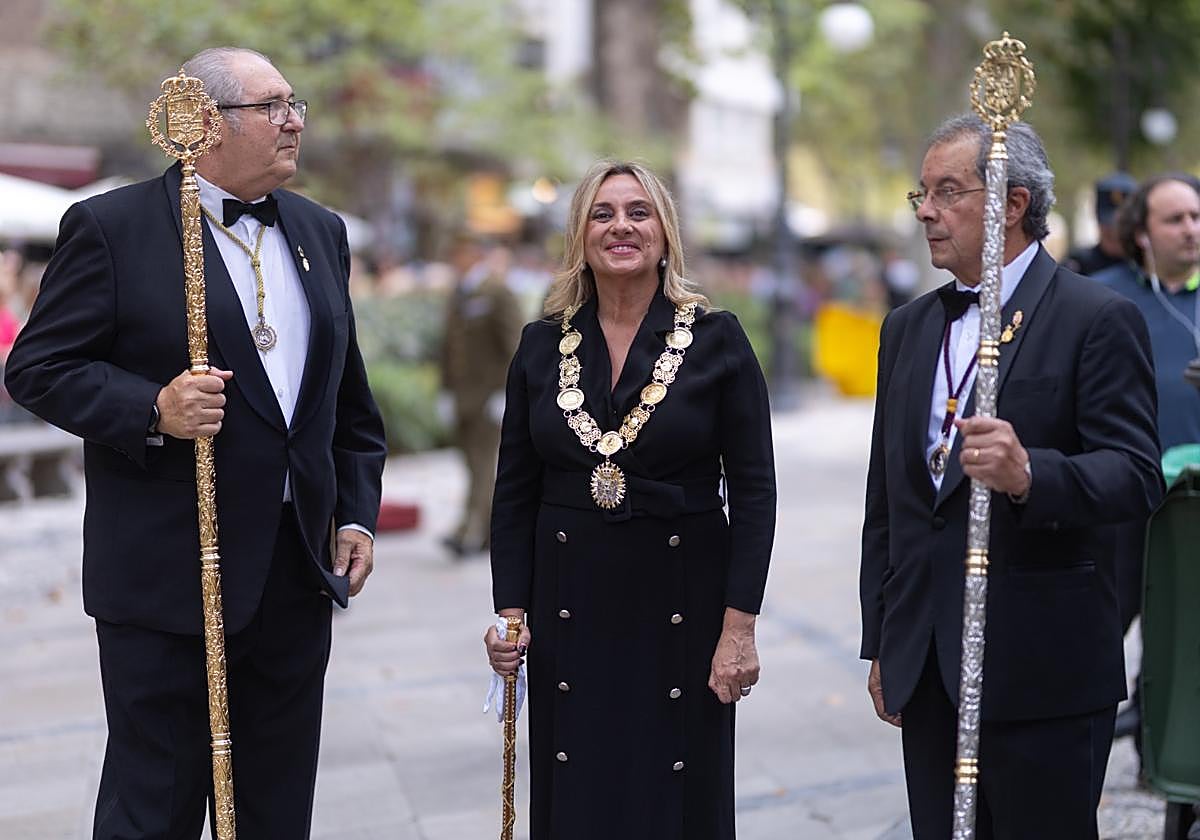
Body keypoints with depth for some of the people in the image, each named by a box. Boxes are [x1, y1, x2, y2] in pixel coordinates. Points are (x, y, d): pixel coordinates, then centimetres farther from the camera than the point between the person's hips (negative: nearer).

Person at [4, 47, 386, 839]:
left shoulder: (321, 232, 12)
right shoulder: (111, 227, -7)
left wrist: (358, 513, 10)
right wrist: (153, 410, -22)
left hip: (299, 568, 6)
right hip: (168, 574, -5)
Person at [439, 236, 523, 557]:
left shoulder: (500, 295, -8)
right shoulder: (458, 297, 15)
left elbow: (515, 346, -12)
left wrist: (506, 394, -16)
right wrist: (448, 388, 14)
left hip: (491, 395, -7)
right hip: (464, 398, 7)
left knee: (483, 461, -12)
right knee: (476, 463, 10)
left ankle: (470, 531, -19)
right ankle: (494, 528, 19)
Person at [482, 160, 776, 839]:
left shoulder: (717, 340, -3)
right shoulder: (543, 345, 5)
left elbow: (754, 491, -5)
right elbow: (515, 494, 8)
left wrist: (740, 626, -10)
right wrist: (510, 612, 1)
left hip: (681, 600, -2)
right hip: (570, 601, 2)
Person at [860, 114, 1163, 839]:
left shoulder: (1099, 319, -5)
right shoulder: (907, 328, 14)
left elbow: (1137, 477, -14)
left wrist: (1029, 474, -33)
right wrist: (881, 644, 15)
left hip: (1043, 670, -6)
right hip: (923, 666, 6)